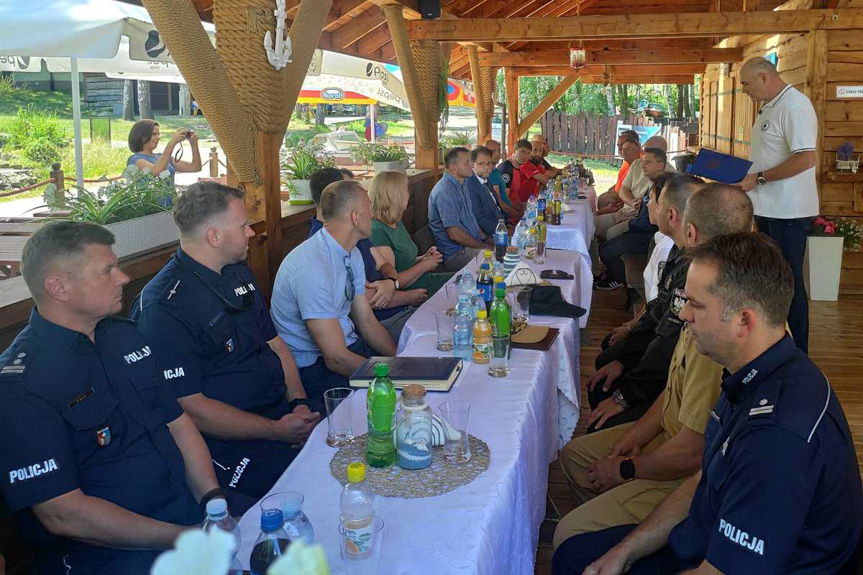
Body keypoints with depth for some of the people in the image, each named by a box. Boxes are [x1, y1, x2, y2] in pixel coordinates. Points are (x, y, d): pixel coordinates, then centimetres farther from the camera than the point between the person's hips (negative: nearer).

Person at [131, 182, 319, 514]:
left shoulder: (239, 273, 13)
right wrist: (276, 431, -18)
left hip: (284, 410, 9)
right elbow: (189, 406, -18)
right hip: (229, 443, -8)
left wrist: (299, 401, 0)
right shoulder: (164, 306, -16)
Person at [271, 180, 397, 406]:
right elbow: (336, 358, -25)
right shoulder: (313, 268, -26)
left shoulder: (352, 255, 3)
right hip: (314, 369, -9)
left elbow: (368, 323, 9)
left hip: (349, 345, 9)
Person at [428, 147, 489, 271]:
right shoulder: (445, 192, -19)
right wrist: (483, 247, -13)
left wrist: (485, 238, 11)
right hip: (455, 255, -10)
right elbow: (455, 234, -22)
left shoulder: (461, 185, 14)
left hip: (472, 244, 10)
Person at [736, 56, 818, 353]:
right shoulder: (767, 107, 12)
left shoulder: (794, 105, -17)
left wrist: (758, 179, -20)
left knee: (790, 283, -1)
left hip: (788, 211, -10)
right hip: (767, 207, 10)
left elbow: (805, 158, -26)